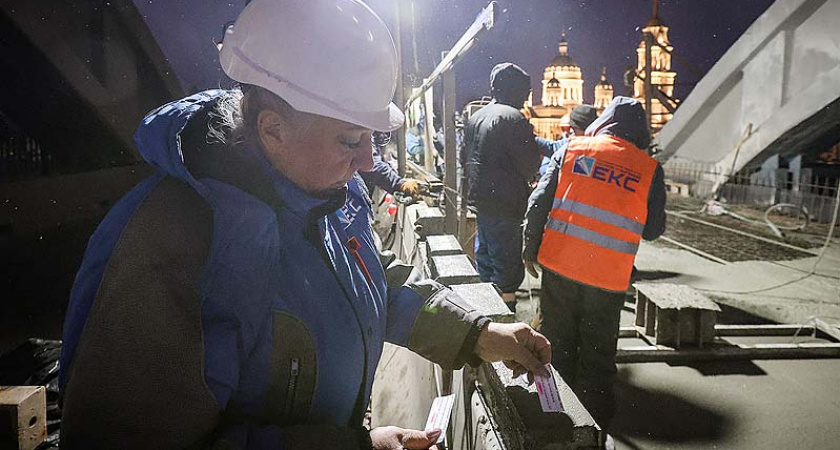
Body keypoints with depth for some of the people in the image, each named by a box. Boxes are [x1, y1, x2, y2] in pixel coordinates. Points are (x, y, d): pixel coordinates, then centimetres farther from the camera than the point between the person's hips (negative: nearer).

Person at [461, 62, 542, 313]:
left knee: (484, 254, 19)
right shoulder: (514, 118, -15)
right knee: (507, 263, -2)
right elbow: (531, 164, -14)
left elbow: (464, 158, 19)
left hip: (479, 199, 9)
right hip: (505, 203, -9)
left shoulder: (475, 118, 11)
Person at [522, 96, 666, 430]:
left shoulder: (572, 149, 0)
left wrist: (531, 250, 8)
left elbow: (539, 203, -1)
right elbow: (653, 230, 5)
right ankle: (596, 419, 24)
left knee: (558, 344, 16)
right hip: (608, 277, -1)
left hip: (558, 264, 1)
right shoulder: (650, 170, -2)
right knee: (598, 353, 13)